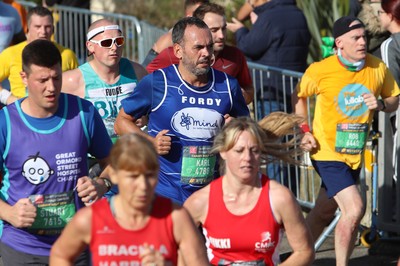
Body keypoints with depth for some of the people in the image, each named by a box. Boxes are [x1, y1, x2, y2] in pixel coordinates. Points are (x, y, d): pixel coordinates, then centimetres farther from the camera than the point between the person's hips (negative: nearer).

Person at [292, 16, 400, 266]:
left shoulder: (378, 68, -4)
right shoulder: (321, 70, -13)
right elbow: (299, 96, 5)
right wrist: (304, 131, -4)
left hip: (355, 153, 5)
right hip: (327, 152, -5)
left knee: (324, 212, 17)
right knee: (354, 208, -18)